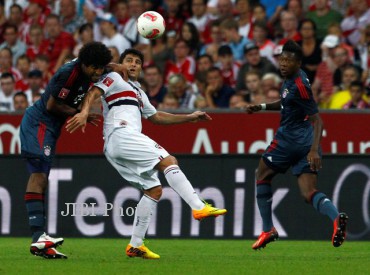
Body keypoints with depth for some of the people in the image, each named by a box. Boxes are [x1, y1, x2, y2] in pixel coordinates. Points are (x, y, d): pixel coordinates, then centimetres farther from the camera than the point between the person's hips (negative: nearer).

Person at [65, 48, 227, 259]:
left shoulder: (139, 92, 35)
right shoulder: (115, 79, 10)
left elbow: (156, 116, 41)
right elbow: (95, 92, -6)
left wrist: (190, 117, 37)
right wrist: (85, 112, -26)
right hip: (121, 135, -10)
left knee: (154, 190, 5)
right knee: (169, 161, -19)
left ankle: (136, 245, 3)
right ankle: (199, 208, -31)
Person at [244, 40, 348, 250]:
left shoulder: (299, 85, -18)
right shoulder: (292, 78, 10)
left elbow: (317, 120, -22)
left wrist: (314, 150, -30)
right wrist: (262, 107, 19)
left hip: (290, 139, -9)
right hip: (306, 143, 9)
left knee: (263, 176, 13)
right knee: (309, 193, 0)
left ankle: (268, 230, 14)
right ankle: (336, 217, -28)